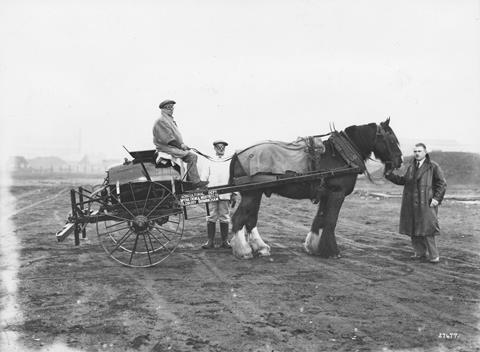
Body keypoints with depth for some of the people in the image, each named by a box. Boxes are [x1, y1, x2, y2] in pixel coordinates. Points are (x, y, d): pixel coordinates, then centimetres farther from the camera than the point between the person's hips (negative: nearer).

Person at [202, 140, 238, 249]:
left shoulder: (229, 162, 14)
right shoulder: (209, 162, 11)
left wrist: (234, 194, 6)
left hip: (225, 194, 1)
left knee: (224, 217, 2)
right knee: (211, 217, -2)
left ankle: (225, 241, 8)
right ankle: (210, 241, 1)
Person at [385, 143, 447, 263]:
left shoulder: (433, 167, -3)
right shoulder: (411, 167, 14)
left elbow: (442, 183, -3)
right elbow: (403, 180, 21)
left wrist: (436, 198, -13)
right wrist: (390, 175, 10)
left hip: (426, 204, -6)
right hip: (411, 205, 6)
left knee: (426, 230, -7)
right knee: (414, 230, 9)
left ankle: (434, 255, 3)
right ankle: (420, 253, 20)